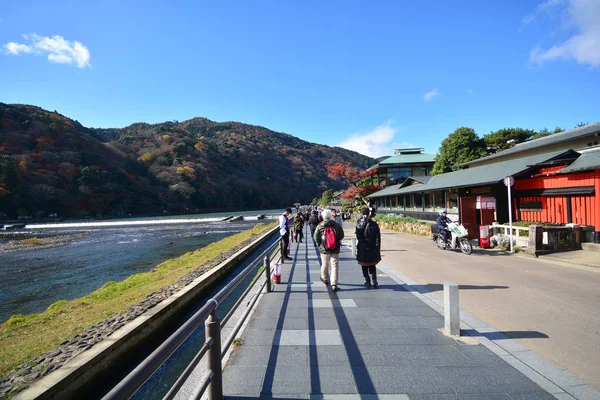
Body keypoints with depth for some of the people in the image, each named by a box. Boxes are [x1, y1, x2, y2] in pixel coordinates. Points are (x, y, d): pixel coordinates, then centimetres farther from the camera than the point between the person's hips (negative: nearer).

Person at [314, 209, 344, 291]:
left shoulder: (320, 226, -7)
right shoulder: (337, 225, -4)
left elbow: (316, 237, -4)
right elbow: (341, 236, 6)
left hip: (324, 249, 0)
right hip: (335, 249, 0)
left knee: (324, 264, 19)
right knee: (334, 266, 2)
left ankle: (324, 278, 42)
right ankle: (334, 285, -3)